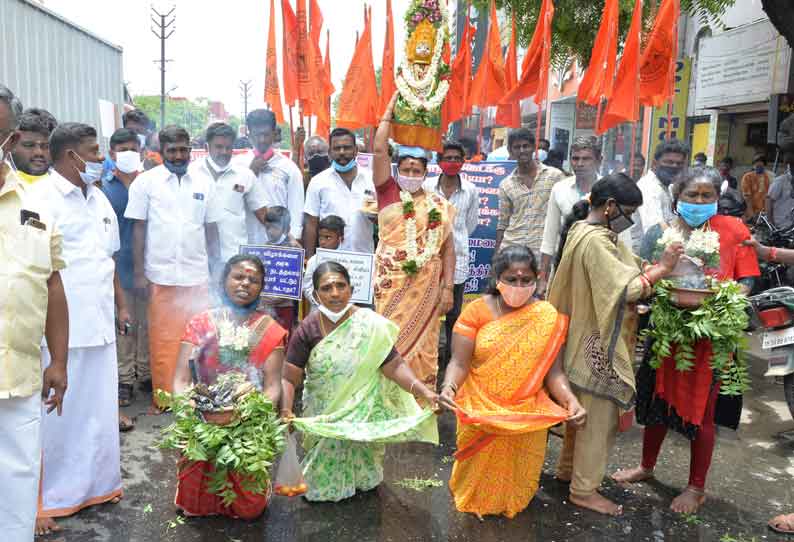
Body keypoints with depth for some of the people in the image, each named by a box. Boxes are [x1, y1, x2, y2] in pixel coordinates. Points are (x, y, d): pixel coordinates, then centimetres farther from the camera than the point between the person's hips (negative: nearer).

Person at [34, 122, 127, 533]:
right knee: (54, 413, 3)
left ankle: (95, 483, 31)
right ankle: (42, 499, 18)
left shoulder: (99, 199, 15)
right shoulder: (40, 198, -10)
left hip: (99, 324, 7)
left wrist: (120, 302, 19)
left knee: (98, 408, 15)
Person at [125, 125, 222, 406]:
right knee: (163, 340, 3)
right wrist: (139, 273, -3)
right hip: (161, 276, -2)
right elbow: (138, 229, 1)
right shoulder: (146, 181, 3)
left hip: (198, 276, 2)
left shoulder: (204, 183, 11)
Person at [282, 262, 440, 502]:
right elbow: (289, 379, -15)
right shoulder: (307, 330, -15)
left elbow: (394, 365, -17)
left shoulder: (369, 325, -16)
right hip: (323, 414, 1)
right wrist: (286, 410, -34)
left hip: (362, 409, -1)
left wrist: (422, 390, -32)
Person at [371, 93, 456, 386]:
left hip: (426, 284, 1)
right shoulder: (388, 192, 4)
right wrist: (391, 108, 2)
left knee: (422, 341, 6)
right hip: (391, 282, -1)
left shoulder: (439, 205, 7)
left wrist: (448, 287, -2)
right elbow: (379, 150, -5)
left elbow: (448, 247, 5)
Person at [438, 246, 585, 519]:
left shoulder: (547, 317, -7)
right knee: (479, 471, 6)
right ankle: (474, 501, 38)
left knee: (516, 473, 8)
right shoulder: (477, 310, -10)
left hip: (527, 415, 1)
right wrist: (448, 387, -37)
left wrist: (571, 401, -28)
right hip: (480, 411, -1)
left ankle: (511, 504, 40)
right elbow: (460, 363, -15)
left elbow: (553, 372, -8)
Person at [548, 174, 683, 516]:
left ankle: (569, 468, 36)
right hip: (599, 345, -10)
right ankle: (584, 490, 13)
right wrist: (662, 268, -15)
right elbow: (624, 289, -25)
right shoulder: (595, 240, -23)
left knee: (584, 408, 21)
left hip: (589, 340, 10)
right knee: (600, 414, 1)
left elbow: (611, 280, 12)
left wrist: (649, 271, -1)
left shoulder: (584, 230, 10)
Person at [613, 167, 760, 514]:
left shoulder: (733, 229, -3)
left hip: (711, 334, -2)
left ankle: (697, 488, 25)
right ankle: (646, 467, 38)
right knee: (658, 400, 16)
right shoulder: (659, 233, 1)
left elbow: (746, 281, -3)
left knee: (701, 410, 7)